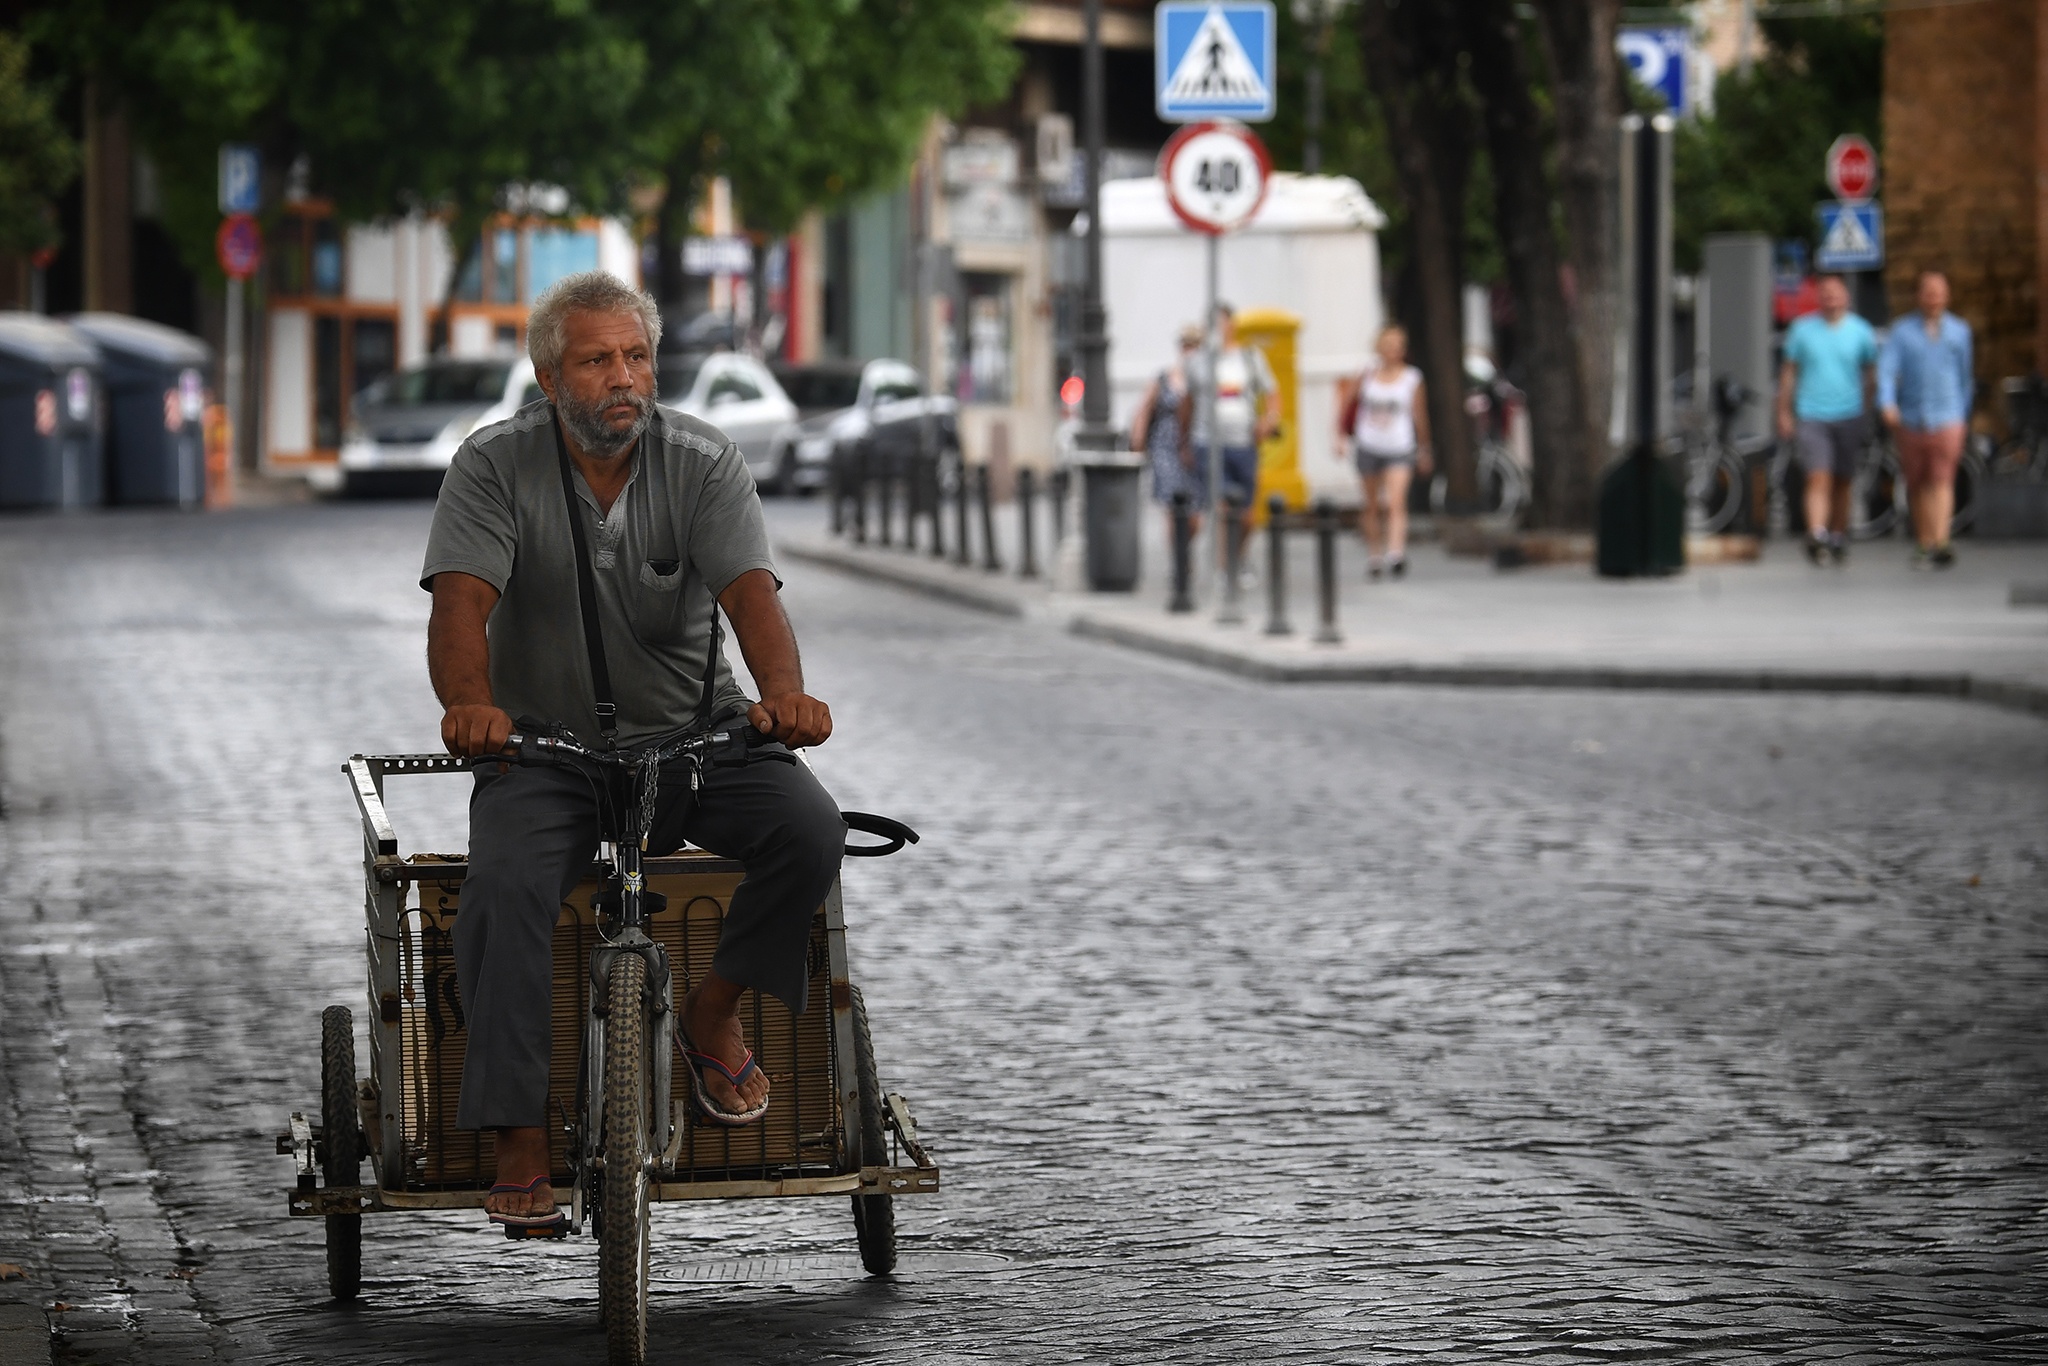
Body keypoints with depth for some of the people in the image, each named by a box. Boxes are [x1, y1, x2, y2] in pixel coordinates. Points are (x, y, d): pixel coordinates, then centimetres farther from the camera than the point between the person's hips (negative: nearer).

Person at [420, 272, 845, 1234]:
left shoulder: (703, 464, -4)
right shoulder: (495, 466, -6)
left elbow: (749, 590, -20)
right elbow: (461, 601, -20)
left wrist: (783, 691, -42)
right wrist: (469, 704, -42)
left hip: (692, 732, 1)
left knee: (809, 828, -25)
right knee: (505, 886, -30)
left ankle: (712, 1013, -1)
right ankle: (521, 1138, -25)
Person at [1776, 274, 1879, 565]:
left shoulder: (1860, 331, 5)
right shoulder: (1802, 329, 4)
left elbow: (1871, 374, 11)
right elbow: (1788, 372, 10)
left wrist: (1868, 415, 5)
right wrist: (1784, 413, 6)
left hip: (1849, 417, 2)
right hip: (1812, 417, -1)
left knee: (1842, 482, 10)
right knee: (1818, 478, -15)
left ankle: (1838, 538, 24)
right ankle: (1816, 537, -26)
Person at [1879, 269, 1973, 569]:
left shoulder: (1959, 330, 10)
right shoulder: (1902, 330, 5)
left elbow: (1965, 375, 17)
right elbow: (1886, 368, -6)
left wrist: (1963, 414, 18)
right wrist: (1887, 403, -23)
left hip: (1946, 420, -1)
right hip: (1910, 419, 1)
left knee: (1942, 481, -15)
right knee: (1917, 485, 7)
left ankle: (1940, 543, -26)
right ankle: (1923, 542, 19)